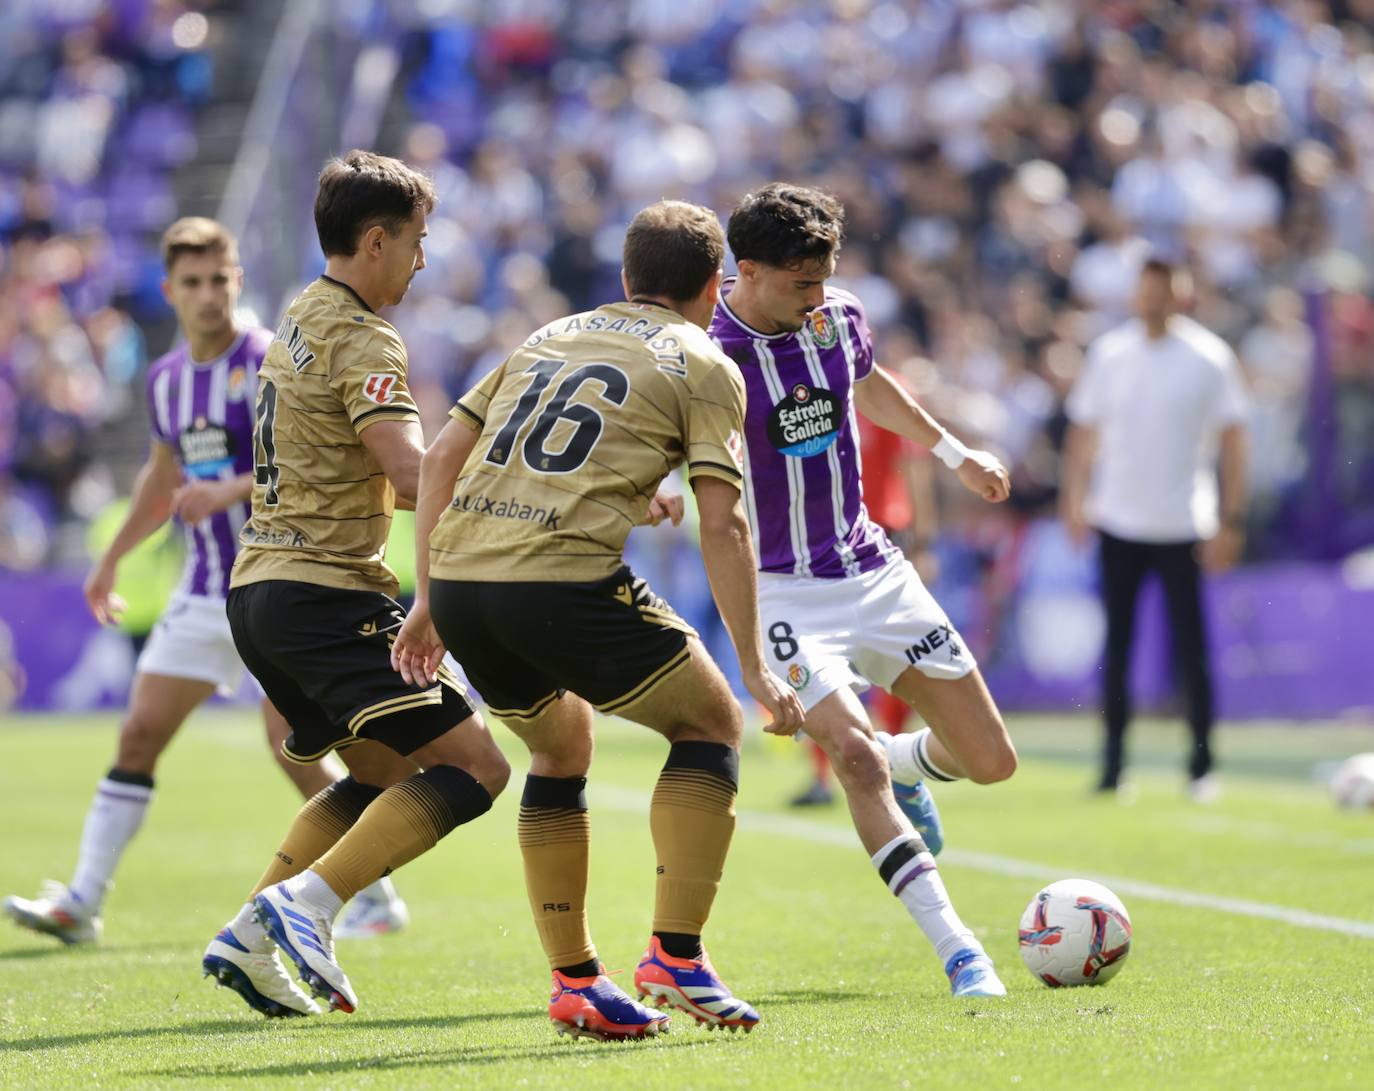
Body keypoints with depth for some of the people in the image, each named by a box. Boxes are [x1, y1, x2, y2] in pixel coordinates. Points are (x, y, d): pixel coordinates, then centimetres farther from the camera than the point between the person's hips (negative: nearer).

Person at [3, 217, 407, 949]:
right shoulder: (166, 379, 11)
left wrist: (231, 490, -28)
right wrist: (111, 560, 31)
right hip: (203, 594, 6)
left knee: (291, 744, -9)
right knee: (139, 735, 0)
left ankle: (374, 898, 6)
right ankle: (82, 902, 1)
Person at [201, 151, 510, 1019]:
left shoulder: (300, 324, 18)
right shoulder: (362, 339, -11)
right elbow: (412, 476, -24)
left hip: (261, 589, 10)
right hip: (326, 593, -10)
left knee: (385, 775, 21)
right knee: (474, 763, -12)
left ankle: (252, 936, 10)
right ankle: (308, 902, -22)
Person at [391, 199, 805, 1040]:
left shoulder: (551, 337, 26)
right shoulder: (704, 365, 10)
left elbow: (441, 456, 20)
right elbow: (722, 524, 0)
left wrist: (430, 597, 24)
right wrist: (756, 666, 1)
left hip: (458, 573, 6)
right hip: (565, 577, -6)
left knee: (561, 749, 28)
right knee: (711, 723, 14)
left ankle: (575, 983, 23)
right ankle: (676, 957, 3)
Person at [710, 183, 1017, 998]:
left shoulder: (838, 318, 1)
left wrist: (955, 453, 31)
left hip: (873, 572, 6)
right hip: (781, 591, -5)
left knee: (991, 761, 3)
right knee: (855, 756, -25)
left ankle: (904, 766, 39)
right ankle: (956, 949, -19)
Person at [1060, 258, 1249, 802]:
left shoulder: (1210, 358, -3)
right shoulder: (1109, 353, 5)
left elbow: (1232, 440, 0)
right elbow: (1084, 430, 13)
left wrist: (1231, 520, -5)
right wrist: (1075, 498, 4)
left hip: (1183, 527, -2)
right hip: (1118, 525, 2)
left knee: (1191, 650, -3)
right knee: (1116, 648, 3)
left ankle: (1202, 766, 7)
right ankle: (1113, 765, 9)